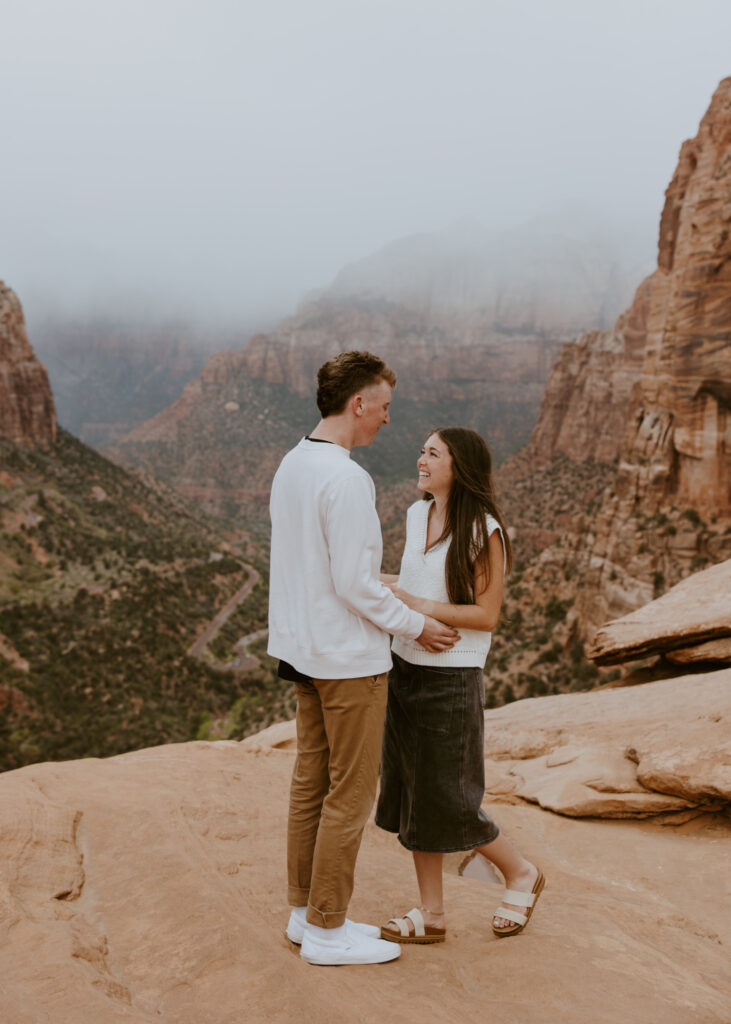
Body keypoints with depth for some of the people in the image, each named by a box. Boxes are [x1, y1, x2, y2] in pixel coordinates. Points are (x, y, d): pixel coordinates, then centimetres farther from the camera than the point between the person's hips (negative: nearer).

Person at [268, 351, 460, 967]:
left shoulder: (292, 464, 7)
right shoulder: (347, 479, -22)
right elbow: (355, 584, -22)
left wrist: (383, 588, 19)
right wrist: (416, 626, -9)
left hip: (303, 650, 10)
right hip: (349, 659, -9)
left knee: (311, 780, 17)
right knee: (350, 793, 3)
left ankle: (305, 910, 29)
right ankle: (327, 930, 15)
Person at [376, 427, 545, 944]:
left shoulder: (484, 530, -14)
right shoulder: (417, 515, 6)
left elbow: (487, 615, -15)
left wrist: (417, 605, -21)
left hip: (451, 680, -7)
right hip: (405, 670, 7)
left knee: (448, 806, 3)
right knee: (410, 798, 12)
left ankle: (521, 874, 30)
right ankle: (431, 916, 26)